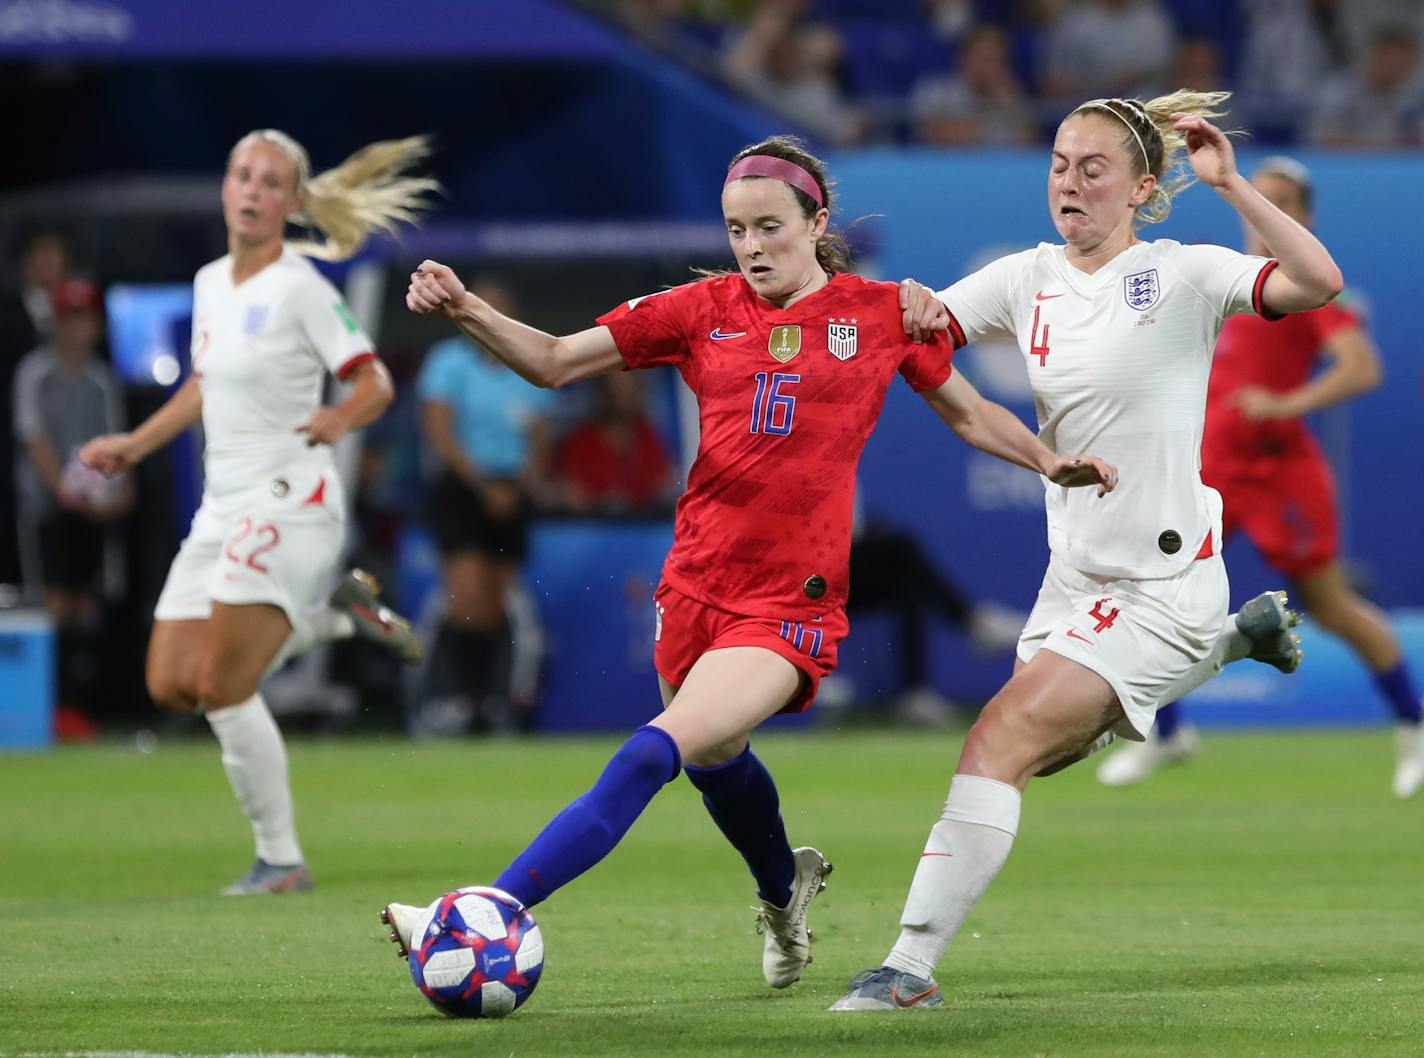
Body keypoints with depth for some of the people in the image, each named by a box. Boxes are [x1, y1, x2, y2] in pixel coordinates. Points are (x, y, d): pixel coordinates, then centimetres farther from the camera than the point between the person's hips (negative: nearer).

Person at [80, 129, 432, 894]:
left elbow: (374, 384, -13)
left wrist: (340, 420, -33)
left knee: (221, 688, -13)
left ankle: (280, 859, 1)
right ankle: (339, 616, 20)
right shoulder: (211, 283, 11)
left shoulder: (300, 288, -11)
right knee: (171, 684, 3)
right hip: (222, 509, 8)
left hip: (288, 502, -8)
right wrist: (135, 445, 25)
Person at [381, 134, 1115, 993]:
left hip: (792, 605, -5)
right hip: (697, 585, 5)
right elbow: (556, 362, 5)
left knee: (653, 756, -21)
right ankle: (785, 890, 54)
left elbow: (968, 412, 16)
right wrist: (465, 310, -10)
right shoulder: (706, 310, 5)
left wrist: (1049, 461, 0)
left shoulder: (882, 313, 2)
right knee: (716, 764, 21)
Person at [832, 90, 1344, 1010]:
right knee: (1043, 751, 27)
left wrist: (1229, 184, -32)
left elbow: (1317, 283, -25)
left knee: (1003, 737, -22)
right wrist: (911, 307, -23)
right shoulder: (1029, 280, 4)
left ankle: (913, 963, -22)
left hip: (1163, 580, -8)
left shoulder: (1184, 276, -13)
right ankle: (1232, 643, 45)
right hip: (1075, 572, 8)